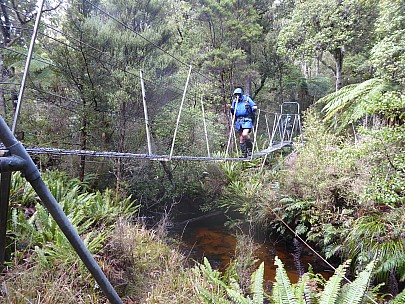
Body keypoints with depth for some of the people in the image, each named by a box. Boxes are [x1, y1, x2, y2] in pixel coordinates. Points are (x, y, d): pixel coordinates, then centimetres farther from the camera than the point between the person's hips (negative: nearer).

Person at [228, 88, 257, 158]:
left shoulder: (247, 99, 2)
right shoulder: (234, 101, 13)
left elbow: (254, 106, 3)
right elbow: (233, 112, 16)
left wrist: (254, 108, -21)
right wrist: (231, 108, -4)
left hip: (247, 120, -4)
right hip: (238, 121, 5)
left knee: (245, 134, -24)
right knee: (241, 138, 4)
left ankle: (250, 148, -1)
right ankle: (244, 153, 13)